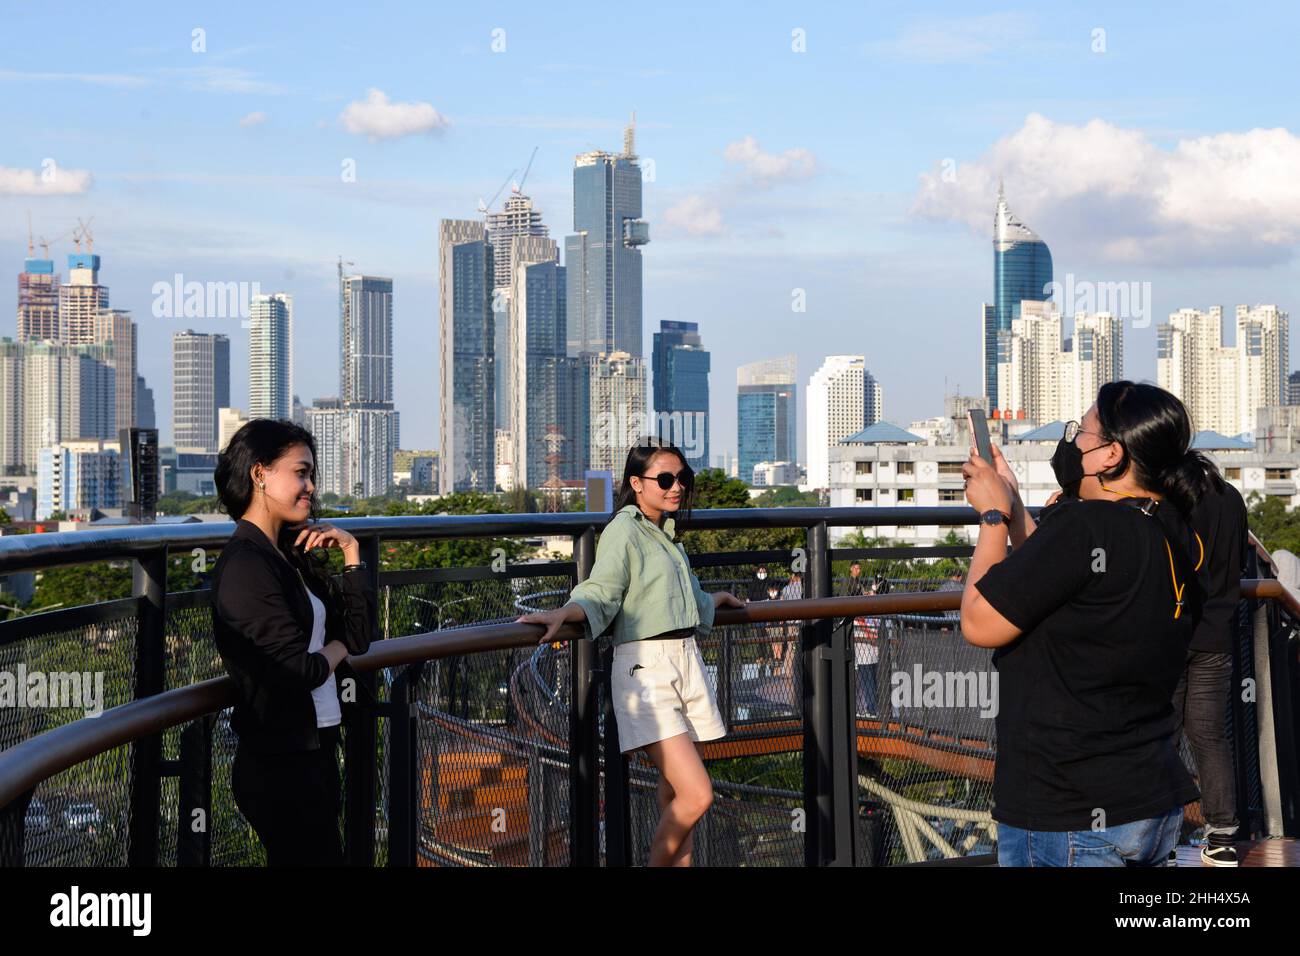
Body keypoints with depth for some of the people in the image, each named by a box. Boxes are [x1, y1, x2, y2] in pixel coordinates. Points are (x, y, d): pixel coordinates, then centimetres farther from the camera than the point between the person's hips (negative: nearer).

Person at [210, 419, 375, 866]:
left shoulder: (290, 555, 10)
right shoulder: (246, 564, -17)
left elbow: (359, 635, 13)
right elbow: (295, 670, -22)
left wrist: (351, 553, 6)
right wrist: (335, 651, -1)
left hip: (313, 751, 9)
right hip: (281, 762, -9)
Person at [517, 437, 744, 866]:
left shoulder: (666, 533, 18)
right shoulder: (625, 530, -7)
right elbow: (601, 592, -19)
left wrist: (716, 600, 48)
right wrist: (561, 614, -38)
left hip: (686, 663, 8)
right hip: (645, 669, -8)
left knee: (676, 798, 8)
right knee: (695, 795, -17)